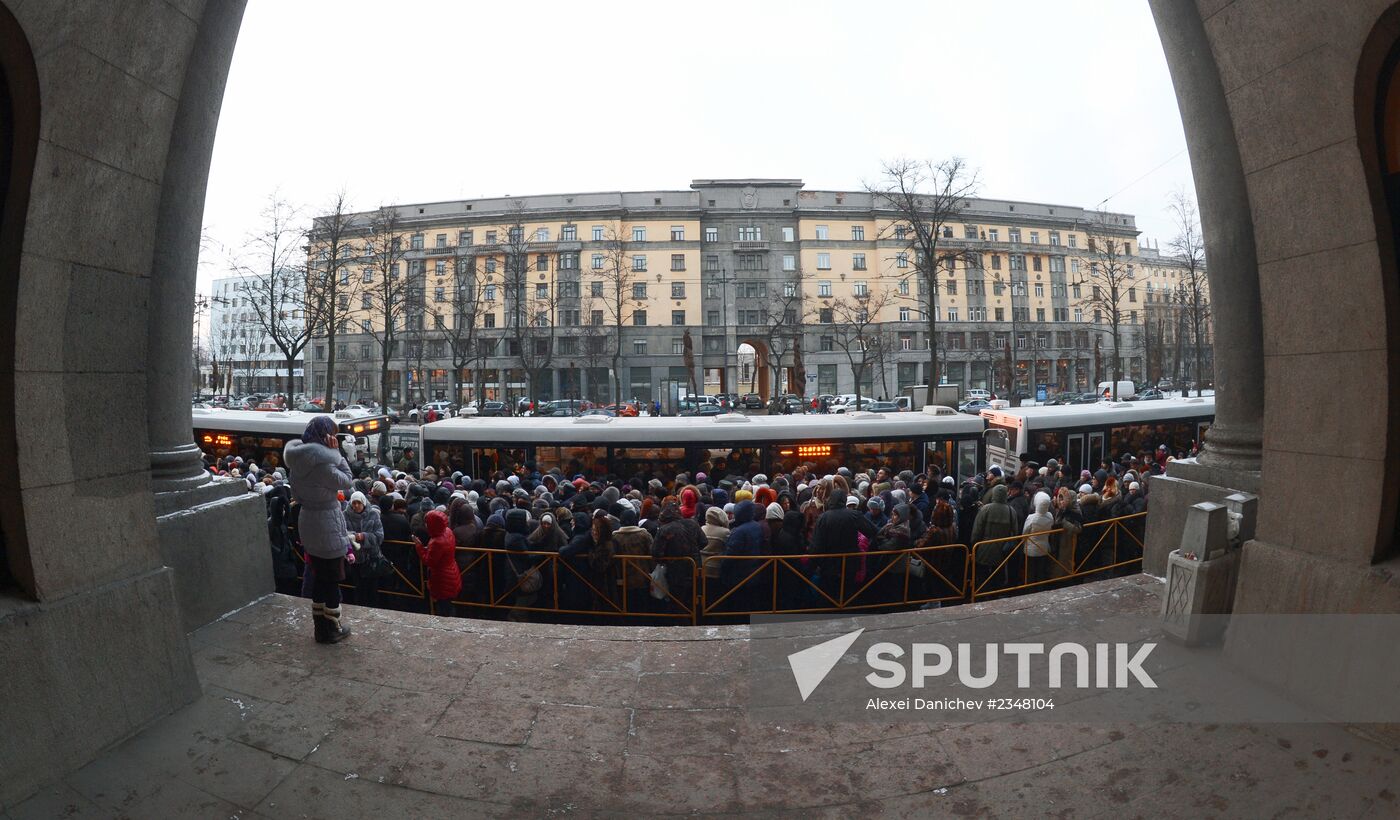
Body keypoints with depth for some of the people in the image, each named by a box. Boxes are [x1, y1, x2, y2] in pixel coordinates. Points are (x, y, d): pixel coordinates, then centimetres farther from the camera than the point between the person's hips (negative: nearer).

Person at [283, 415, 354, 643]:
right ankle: (332, 629, 17)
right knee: (332, 579, 6)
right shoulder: (322, 461, -23)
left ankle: (320, 624, 31)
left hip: (307, 521, 8)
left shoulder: (300, 456, 2)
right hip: (327, 524, -8)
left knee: (319, 576, 20)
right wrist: (336, 452, -13)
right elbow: (347, 481, -12)